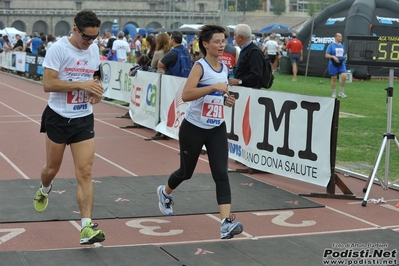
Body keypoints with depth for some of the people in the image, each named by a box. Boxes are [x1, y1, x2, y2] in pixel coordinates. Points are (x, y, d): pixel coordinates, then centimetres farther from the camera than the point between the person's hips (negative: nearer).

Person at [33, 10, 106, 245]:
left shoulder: (94, 49, 4)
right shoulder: (58, 49, -13)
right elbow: (48, 84, -20)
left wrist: (97, 89, -1)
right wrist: (81, 84, -25)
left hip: (84, 119, 3)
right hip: (58, 117, -3)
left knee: (85, 172, -8)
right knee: (52, 168, 13)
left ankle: (87, 227, -10)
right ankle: (44, 190, 50)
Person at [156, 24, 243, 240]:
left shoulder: (225, 68, 6)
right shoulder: (200, 66, -14)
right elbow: (185, 95, -28)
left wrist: (225, 99, 3)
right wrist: (213, 87, -34)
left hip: (217, 129, 5)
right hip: (193, 128, -5)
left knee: (221, 173, -11)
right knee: (186, 171, 14)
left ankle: (226, 222, -18)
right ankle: (165, 192, 47)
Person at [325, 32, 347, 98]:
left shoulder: (342, 46, 14)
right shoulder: (331, 45, -2)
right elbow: (327, 55, -6)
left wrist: (345, 57, 0)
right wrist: (333, 57, -21)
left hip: (341, 64, 4)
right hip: (333, 64, -4)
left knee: (344, 76, -13)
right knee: (334, 79, 2)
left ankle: (341, 92, -1)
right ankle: (334, 93, 15)